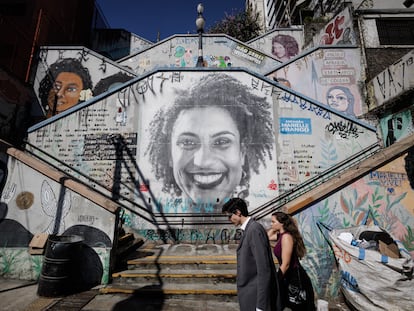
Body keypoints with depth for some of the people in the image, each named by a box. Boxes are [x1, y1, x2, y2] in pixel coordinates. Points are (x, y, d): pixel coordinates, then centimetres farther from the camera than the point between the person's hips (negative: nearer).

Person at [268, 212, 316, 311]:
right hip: (289, 277, 9)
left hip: (296, 278, -9)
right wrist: (274, 228, 7)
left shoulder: (286, 236, -22)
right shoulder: (281, 235, 4)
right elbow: (267, 237, 21)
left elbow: (285, 264, -24)